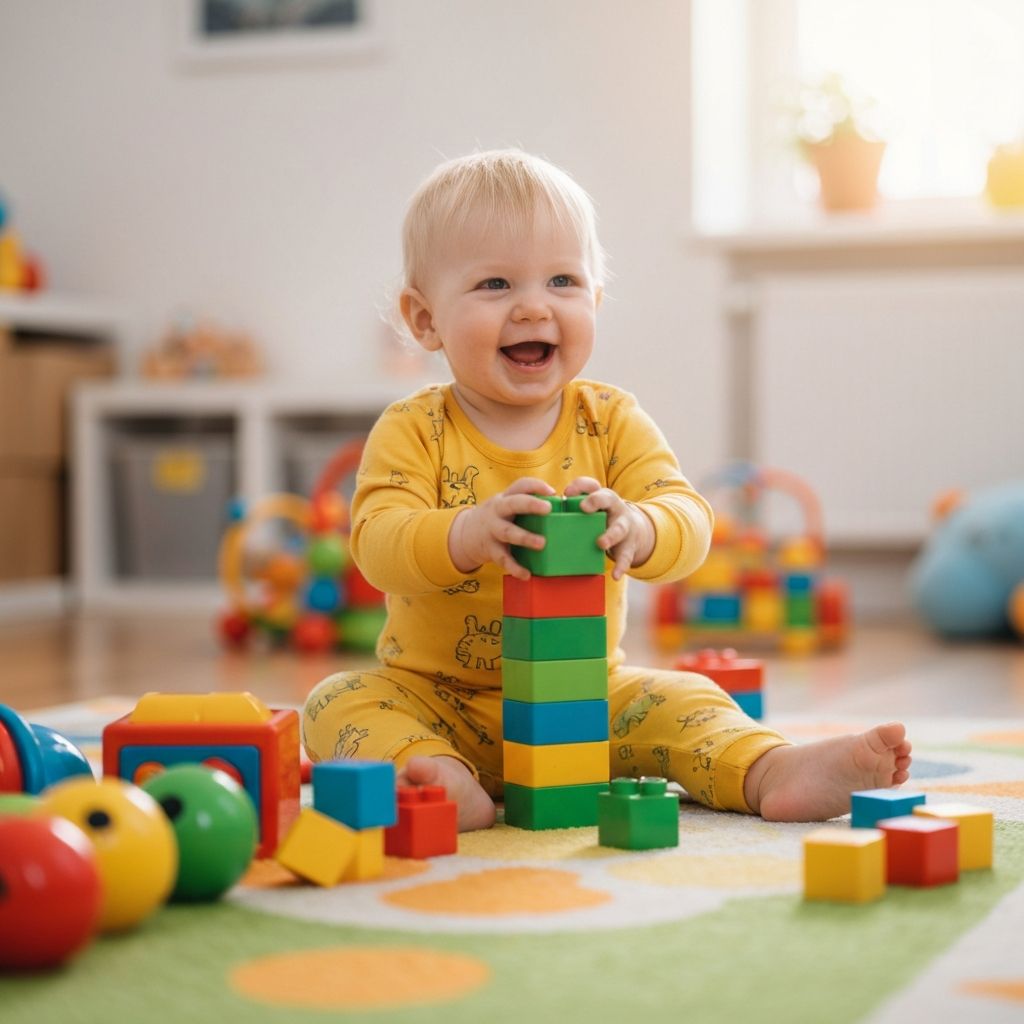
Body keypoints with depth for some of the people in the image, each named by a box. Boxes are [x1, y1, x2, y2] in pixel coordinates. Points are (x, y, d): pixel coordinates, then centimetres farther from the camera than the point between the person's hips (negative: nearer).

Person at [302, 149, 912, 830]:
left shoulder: (611, 421, -2)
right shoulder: (413, 431, -7)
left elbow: (689, 519, -14)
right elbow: (377, 539, -22)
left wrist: (635, 529, -39)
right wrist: (467, 534, -44)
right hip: (434, 692, -2)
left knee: (680, 698, -18)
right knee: (341, 701, -25)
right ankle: (446, 781, -48)